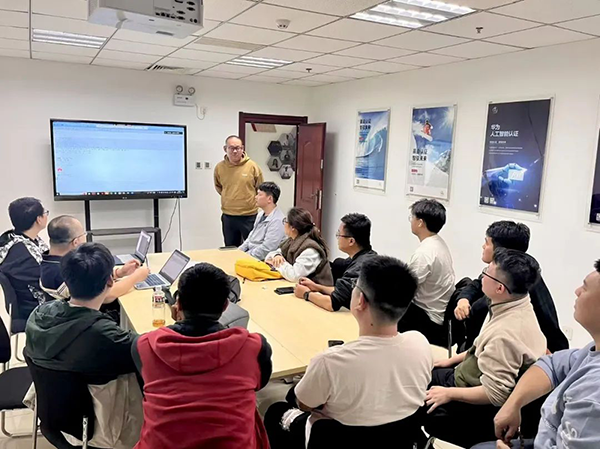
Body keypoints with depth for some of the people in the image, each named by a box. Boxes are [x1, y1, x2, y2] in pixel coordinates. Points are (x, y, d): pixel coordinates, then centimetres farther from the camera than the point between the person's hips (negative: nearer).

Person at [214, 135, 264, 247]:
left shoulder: (252, 166, -9)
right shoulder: (219, 167, -2)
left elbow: (260, 188, 5)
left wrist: (249, 200, 5)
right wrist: (228, 198, 9)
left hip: (249, 216, -3)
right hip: (228, 216, 3)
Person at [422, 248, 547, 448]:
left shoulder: (505, 334, -36)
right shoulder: (517, 306, -7)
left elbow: (495, 394, -30)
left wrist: (449, 394, -19)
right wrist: (453, 360, 15)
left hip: (479, 405, -9)